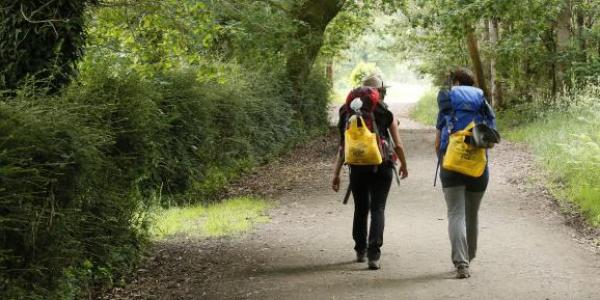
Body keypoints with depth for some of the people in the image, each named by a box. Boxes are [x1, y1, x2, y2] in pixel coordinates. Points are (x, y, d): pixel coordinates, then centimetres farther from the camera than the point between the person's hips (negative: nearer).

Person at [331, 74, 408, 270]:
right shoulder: (386, 114, -3)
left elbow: (343, 146, 0)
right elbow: (398, 145, 0)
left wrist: (336, 173, 4)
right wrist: (404, 165, 18)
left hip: (358, 168, 2)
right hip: (381, 168, -2)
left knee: (360, 209, 18)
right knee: (377, 209, 0)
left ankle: (360, 250, 30)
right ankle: (373, 255, -12)